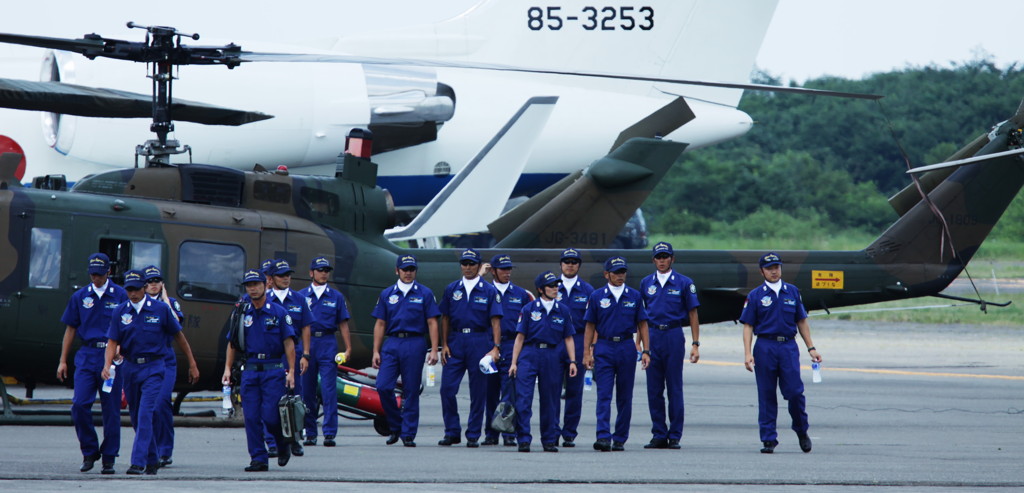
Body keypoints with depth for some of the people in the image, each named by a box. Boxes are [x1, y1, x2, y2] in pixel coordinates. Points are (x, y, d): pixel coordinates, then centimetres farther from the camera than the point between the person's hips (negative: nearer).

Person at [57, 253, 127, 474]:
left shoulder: (120, 296, 4)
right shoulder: (79, 297, 10)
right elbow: (70, 329, 14)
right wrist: (63, 361, 10)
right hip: (87, 356, 2)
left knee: (111, 410, 0)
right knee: (80, 404, -11)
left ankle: (109, 458, 7)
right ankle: (89, 452, 5)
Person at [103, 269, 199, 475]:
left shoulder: (160, 309, -5)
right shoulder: (120, 312, 2)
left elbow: (179, 336, 5)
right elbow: (112, 342, 0)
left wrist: (192, 364, 9)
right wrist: (107, 365, -18)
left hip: (154, 368, -4)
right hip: (130, 368, 4)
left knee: (145, 414, -16)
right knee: (136, 417, 10)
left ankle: (138, 462, -20)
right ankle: (152, 460, 26)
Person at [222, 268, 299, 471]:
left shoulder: (278, 312, 1)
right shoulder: (242, 314, 10)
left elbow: (289, 343, -2)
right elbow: (232, 344, 14)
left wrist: (291, 371, -9)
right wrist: (227, 369, 5)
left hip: (273, 370, -4)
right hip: (250, 369, 4)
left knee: (270, 415, -9)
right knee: (251, 417, -2)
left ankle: (283, 444, 19)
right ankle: (258, 458, 4)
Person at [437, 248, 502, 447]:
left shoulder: (489, 291, 3)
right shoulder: (452, 289, 10)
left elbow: (495, 321, -1)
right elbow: (445, 318, 13)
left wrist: (495, 347, -11)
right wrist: (444, 345, 3)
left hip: (479, 341, -2)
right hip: (455, 341, 2)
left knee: (478, 392, 1)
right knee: (447, 388, -5)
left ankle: (473, 435, 8)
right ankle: (452, 433, 6)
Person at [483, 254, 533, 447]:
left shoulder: (521, 295, 11)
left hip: (512, 346, 0)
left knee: (510, 393, -7)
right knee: (490, 393, 4)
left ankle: (509, 434, -5)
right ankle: (491, 434, 11)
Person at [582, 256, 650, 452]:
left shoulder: (634, 296, 6)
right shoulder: (597, 297, 3)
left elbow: (642, 325, 8)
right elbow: (590, 327, 6)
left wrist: (646, 351, 0)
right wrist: (587, 353, -1)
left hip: (627, 348, 1)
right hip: (604, 349, -1)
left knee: (625, 397, 5)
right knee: (604, 395, -10)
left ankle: (620, 439, 13)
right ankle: (603, 437, -17)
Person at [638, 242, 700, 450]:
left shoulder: (684, 283, 2)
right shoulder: (646, 283, 10)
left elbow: (693, 315, 2)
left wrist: (695, 344, -3)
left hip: (674, 337, -3)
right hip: (653, 336, 3)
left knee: (674, 388, -1)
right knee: (654, 389, 4)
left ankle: (674, 436, 3)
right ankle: (659, 435, 10)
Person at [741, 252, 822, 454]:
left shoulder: (792, 292, 11)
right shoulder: (756, 295, 5)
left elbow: (802, 322, 15)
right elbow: (748, 326, 2)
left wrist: (811, 348, 10)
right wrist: (747, 353, -8)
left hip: (789, 346, 1)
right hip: (765, 347, -1)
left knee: (795, 391, -6)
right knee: (766, 394, 1)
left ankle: (802, 431, 15)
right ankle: (769, 439, 7)